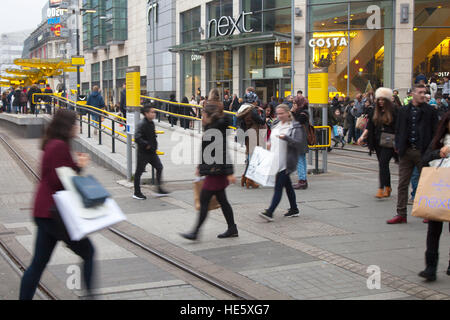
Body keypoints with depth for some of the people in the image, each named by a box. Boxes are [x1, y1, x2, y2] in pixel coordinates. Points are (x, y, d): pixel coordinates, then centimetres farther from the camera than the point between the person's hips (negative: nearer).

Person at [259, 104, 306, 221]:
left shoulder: (295, 127, -8)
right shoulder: (276, 126, 15)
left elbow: (299, 143, -17)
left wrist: (286, 138, -30)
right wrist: (269, 144, 5)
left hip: (286, 162, -8)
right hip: (276, 161, 8)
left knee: (278, 186, -11)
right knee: (287, 185, 16)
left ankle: (270, 212, -15)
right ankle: (294, 209, 27)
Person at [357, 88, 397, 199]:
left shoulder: (394, 111, -4)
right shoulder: (375, 112, 12)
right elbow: (369, 127, 13)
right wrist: (363, 136, 0)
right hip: (378, 142, 6)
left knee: (383, 163, -16)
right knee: (383, 164, 11)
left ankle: (381, 189, -19)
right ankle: (388, 188, 22)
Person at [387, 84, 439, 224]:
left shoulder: (430, 111, 1)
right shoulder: (403, 111, 8)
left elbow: (435, 132, 0)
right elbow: (398, 130, 12)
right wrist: (398, 147, 2)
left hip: (423, 152, -2)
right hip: (406, 152, 3)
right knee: (402, 184, 3)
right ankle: (401, 214, 9)